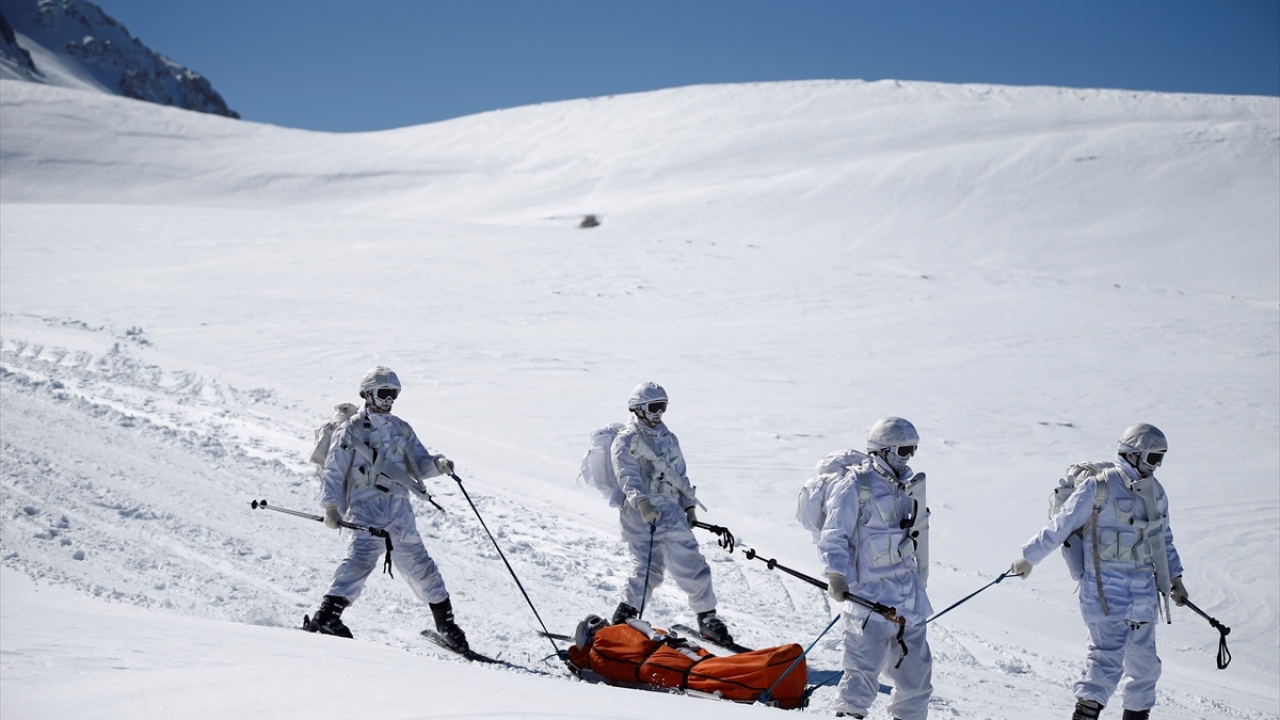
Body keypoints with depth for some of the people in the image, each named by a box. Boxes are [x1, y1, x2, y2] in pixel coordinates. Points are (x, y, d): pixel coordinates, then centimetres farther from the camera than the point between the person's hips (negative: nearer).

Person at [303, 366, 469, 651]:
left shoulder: (401, 430, 19)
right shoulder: (350, 430, 4)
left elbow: (419, 464, 17)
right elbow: (333, 472, 2)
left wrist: (437, 463, -5)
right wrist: (331, 506, -11)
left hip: (400, 509, 5)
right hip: (366, 506, -5)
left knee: (417, 562, 8)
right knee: (361, 557, -26)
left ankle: (446, 622, 21)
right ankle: (326, 617, -33)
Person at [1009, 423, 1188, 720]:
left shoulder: (1155, 491, 13)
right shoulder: (1098, 487, -10)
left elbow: (1163, 539, 25)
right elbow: (1061, 524, -5)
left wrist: (1174, 578, 21)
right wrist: (1029, 557, 0)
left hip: (1143, 588, 7)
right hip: (1106, 585, -7)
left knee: (1144, 660, 9)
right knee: (1108, 654, -17)